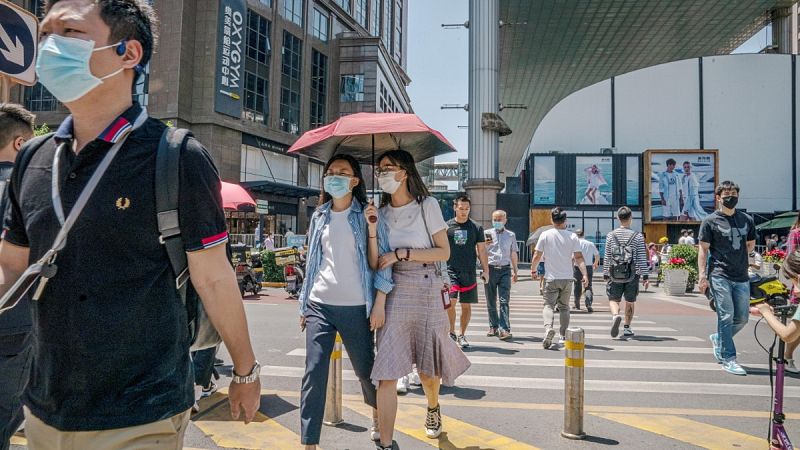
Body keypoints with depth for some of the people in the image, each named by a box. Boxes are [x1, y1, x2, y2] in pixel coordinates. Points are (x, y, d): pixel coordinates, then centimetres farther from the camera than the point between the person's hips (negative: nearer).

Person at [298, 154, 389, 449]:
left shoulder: (366, 215, -1)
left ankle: (377, 417, 40)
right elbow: (313, 261, 16)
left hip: (355, 307, -3)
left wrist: (379, 305, -10)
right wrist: (304, 304, 15)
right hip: (319, 305, 3)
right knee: (314, 373, -4)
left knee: (365, 369, 11)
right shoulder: (320, 216, 11)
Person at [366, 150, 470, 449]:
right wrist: (372, 228, -12)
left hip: (427, 291, -1)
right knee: (386, 371, -8)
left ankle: (433, 408, 45)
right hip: (394, 292, 2)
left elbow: (444, 253, -5)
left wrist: (401, 254, -12)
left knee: (428, 365, 15)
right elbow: (375, 265, 0)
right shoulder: (381, 213, 7)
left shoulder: (427, 205, -1)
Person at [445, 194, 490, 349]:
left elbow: (481, 251, 8)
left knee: (466, 305, 6)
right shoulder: (447, 226, 4)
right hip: (451, 271, -1)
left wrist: (486, 271, 3)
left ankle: (462, 336, 20)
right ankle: (451, 333, 4)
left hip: (469, 272, 2)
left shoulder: (476, 228, 6)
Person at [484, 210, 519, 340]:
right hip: (490, 269, 0)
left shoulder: (511, 235, 12)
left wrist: (515, 271, 20)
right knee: (491, 301, 6)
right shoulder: (486, 234, 7)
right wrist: (485, 245, -14)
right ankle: (493, 326, 18)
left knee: (504, 301, -8)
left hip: (505, 270, 0)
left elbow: (513, 254, 20)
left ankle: (504, 329, -12)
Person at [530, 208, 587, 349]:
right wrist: (585, 275, -8)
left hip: (551, 278, -2)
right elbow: (579, 257, -8)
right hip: (567, 278, 2)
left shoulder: (545, 235, -5)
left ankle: (548, 328, -27)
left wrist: (532, 269, 14)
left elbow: (537, 256, -1)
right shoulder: (572, 236, -2)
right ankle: (563, 336, 18)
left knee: (548, 305, 0)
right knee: (564, 307, 15)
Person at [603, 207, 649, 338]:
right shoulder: (638, 236, -3)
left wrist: (605, 274, 9)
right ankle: (627, 328, 20)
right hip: (632, 274, 0)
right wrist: (645, 275, 2)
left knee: (613, 299, 8)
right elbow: (642, 258, -3)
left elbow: (607, 257, 3)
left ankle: (615, 315, -21)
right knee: (630, 301, 15)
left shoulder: (611, 235, 0)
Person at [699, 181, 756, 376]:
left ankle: (718, 339, 33)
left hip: (741, 277, 5)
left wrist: (737, 257, 9)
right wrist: (702, 276, -10)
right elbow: (703, 250, -2)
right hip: (719, 276, -5)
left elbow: (751, 244, 25)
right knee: (726, 316, -7)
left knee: (742, 318, 9)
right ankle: (728, 359, 0)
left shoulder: (747, 220, 12)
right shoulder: (710, 221, -1)